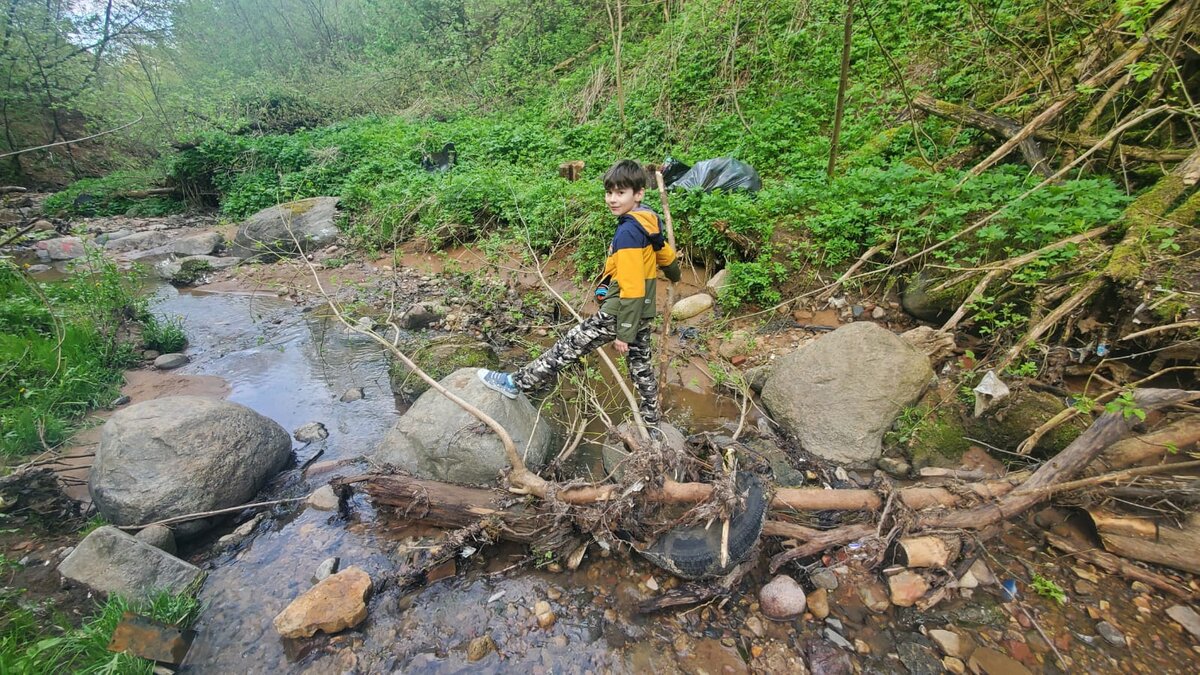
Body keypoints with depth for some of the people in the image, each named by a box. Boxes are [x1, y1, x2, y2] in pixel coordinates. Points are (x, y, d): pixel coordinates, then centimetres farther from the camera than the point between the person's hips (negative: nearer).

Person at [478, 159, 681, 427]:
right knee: (642, 367, 17)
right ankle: (651, 425, 30)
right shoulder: (648, 222, 3)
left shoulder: (627, 232, -23)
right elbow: (664, 252, 22)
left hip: (620, 313, -8)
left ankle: (516, 383, 12)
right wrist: (674, 274, 43)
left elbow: (631, 288, -25)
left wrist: (624, 333, -21)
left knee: (567, 348, 0)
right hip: (642, 311, 9)